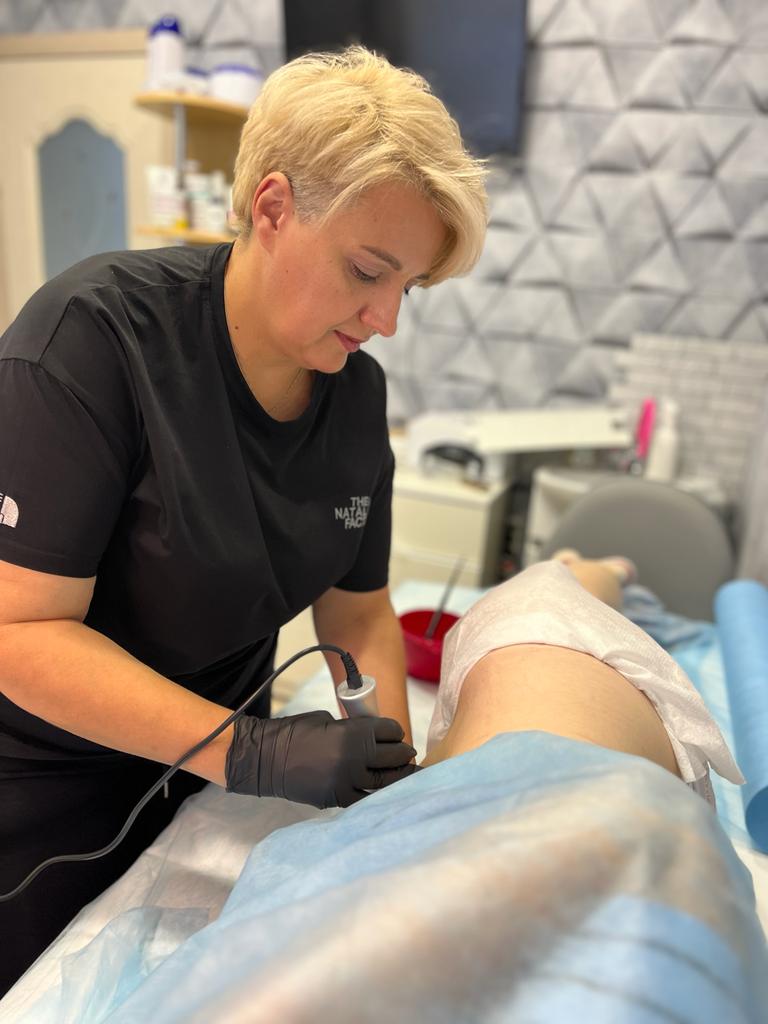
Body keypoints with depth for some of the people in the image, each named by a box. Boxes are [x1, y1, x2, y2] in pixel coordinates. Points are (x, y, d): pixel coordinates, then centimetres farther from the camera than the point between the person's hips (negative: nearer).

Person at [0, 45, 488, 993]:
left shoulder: (357, 390, -7)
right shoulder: (96, 334, -25)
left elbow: (357, 606, -2)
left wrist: (391, 764, -15)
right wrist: (250, 754, -33)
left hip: (204, 771, 5)